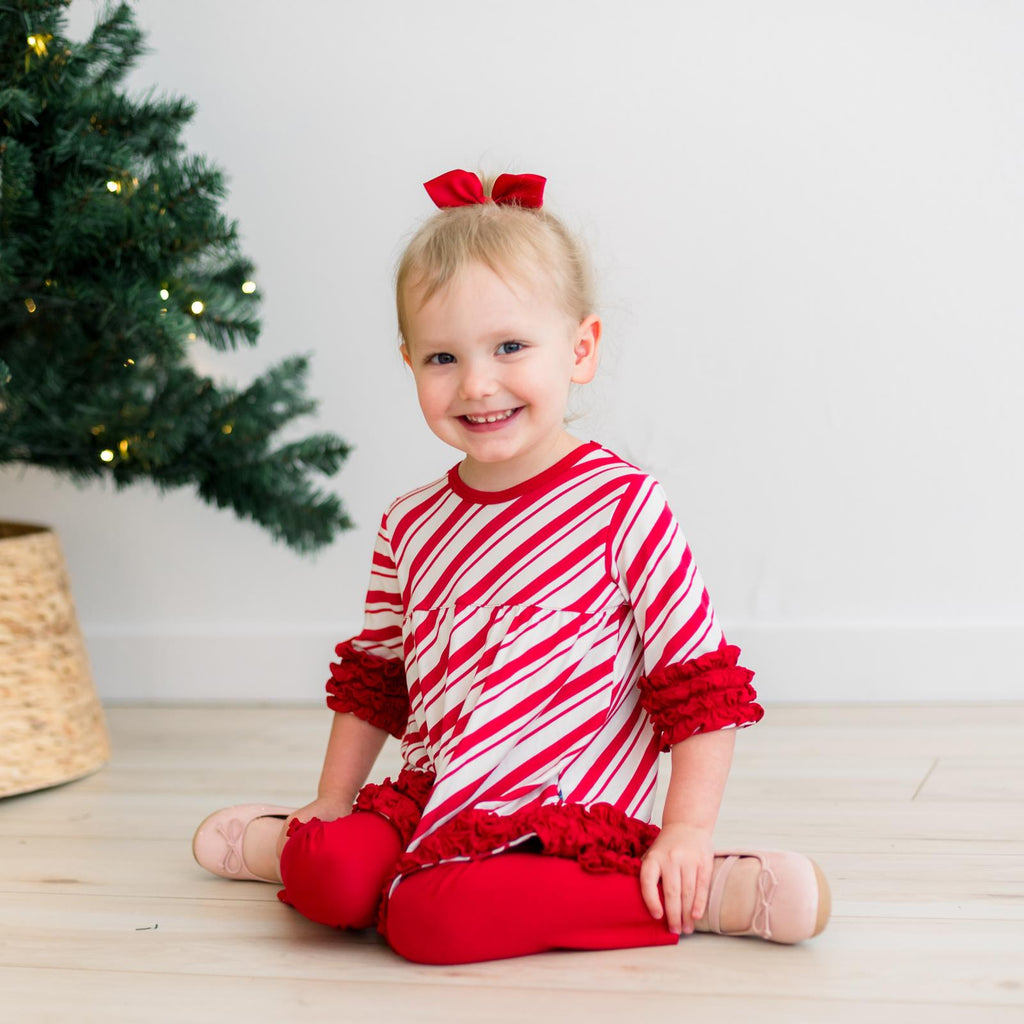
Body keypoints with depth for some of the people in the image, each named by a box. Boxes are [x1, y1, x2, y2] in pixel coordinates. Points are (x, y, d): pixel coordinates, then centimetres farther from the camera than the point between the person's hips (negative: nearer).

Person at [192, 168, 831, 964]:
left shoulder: (622, 504, -9)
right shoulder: (411, 527, 7)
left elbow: (701, 683, -8)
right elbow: (373, 680, 21)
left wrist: (686, 833, -14)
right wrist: (330, 808, 19)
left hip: (567, 818, -5)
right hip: (432, 801, 5)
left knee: (431, 916, -30)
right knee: (327, 877, -22)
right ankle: (285, 844, 13)